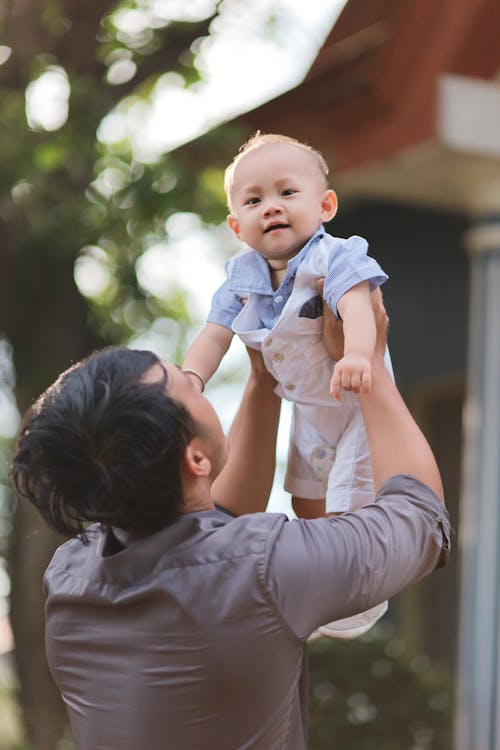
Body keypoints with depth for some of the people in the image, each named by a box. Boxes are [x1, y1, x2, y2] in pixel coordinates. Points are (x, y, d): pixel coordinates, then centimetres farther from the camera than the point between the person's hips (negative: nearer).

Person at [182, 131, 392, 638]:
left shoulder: (335, 258, -27)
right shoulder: (243, 276, -7)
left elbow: (356, 305, -45)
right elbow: (214, 333, -3)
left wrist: (357, 355, -65)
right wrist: (190, 380, -21)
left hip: (358, 404, -7)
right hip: (307, 408, 7)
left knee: (348, 507, -5)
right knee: (307, 501, 21)